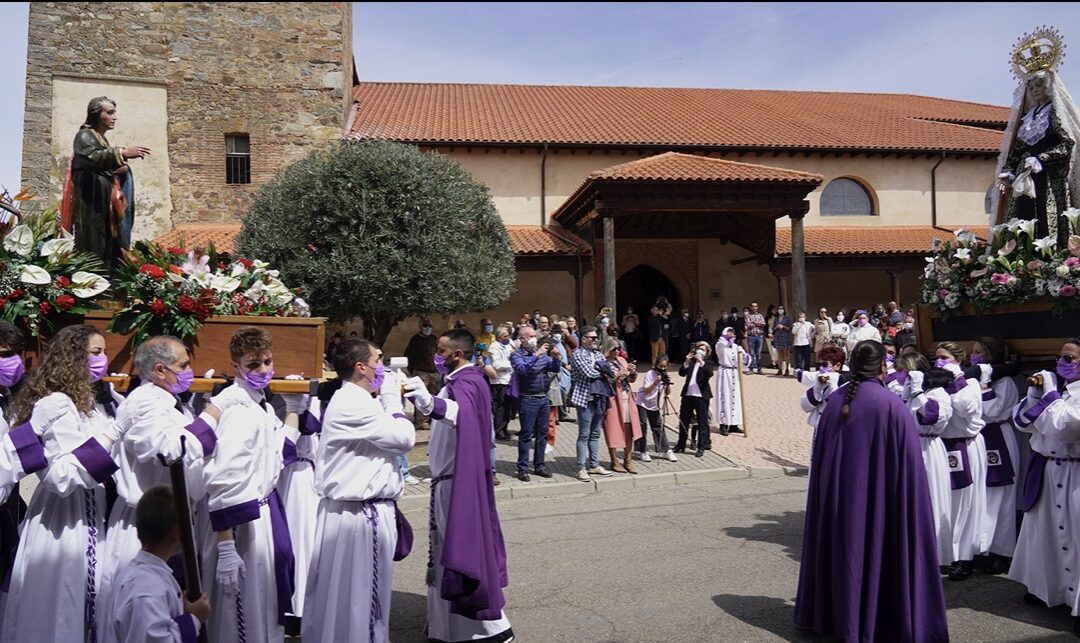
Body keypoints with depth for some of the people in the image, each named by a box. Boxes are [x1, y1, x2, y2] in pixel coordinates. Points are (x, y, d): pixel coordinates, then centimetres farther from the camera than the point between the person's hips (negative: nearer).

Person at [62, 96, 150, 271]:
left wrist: (120, 169, 0)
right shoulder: (85, 136, -4)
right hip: (91, 207, -8)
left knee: (107, 249, 1)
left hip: (105, 206, 8)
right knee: (94, 250, -16)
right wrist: (122, 153, -34)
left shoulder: (102, 140, 21)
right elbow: (92, 158, -26)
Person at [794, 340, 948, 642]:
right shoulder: (891, 405, -16)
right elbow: (909, 464, -13)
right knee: (878, 553, 9)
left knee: (845, 547, 18)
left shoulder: (834, 401, -2)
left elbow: (819, 456, 5)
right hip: (879, 496, -5)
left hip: (839, 495, 5)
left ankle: (841, 616, 31)